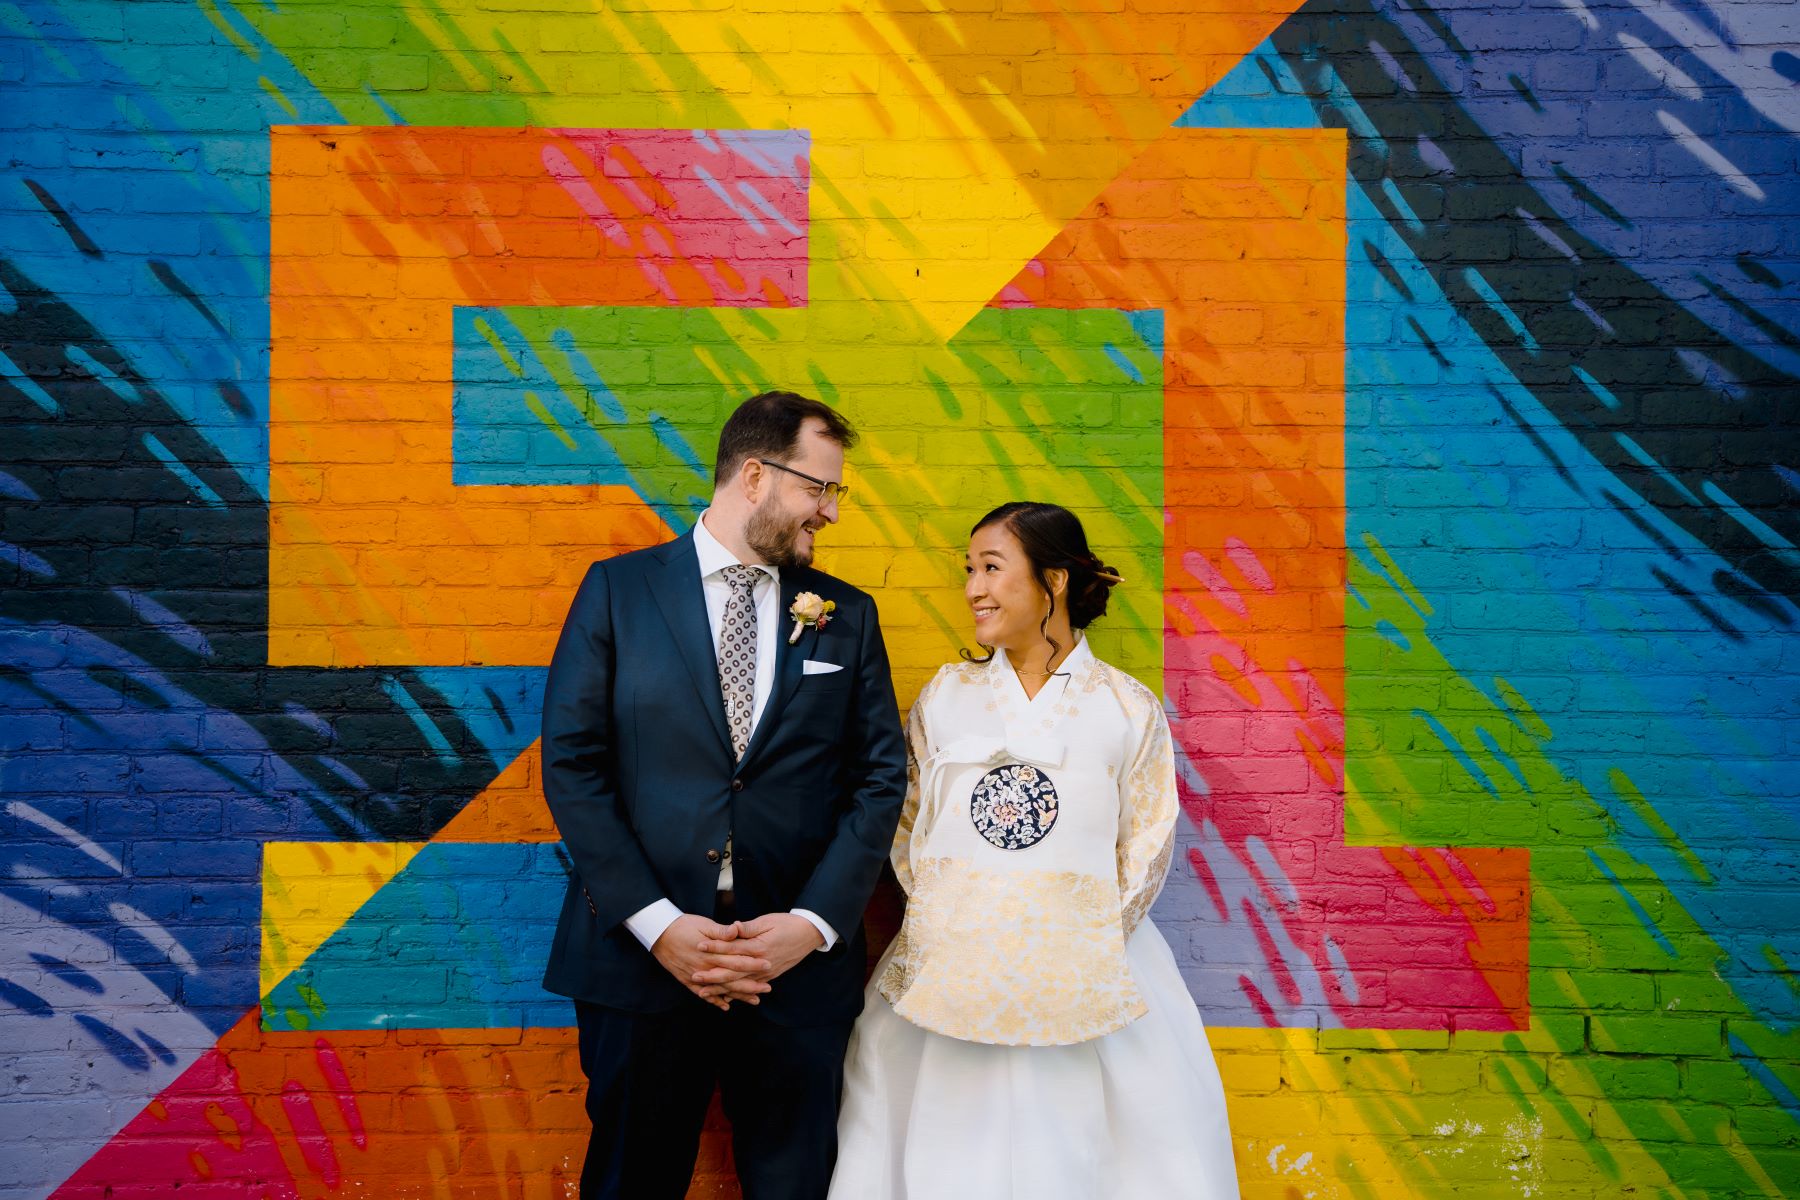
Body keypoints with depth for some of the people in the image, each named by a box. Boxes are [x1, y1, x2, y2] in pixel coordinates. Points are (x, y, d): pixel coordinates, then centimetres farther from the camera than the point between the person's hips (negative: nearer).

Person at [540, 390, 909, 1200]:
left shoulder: (848, 616, 8)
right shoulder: (617, 590, 2)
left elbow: (880, 778, 5)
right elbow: (571, 763, -4)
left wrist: (814, 923, -9)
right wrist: (656, 923, -12)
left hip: (798, 969, 2)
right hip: (640, 955, -1)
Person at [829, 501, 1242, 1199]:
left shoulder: (1129, 709, 0)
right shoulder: (945, 697, 6)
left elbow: (1147, 845, 1)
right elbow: (908, 829, 7)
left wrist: (1093, 946, -6)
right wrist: (942, 928, -4)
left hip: (1082, 977, -1)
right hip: (950, 973, 2)